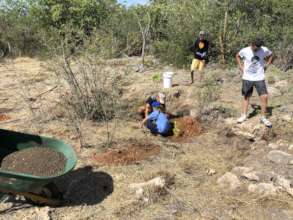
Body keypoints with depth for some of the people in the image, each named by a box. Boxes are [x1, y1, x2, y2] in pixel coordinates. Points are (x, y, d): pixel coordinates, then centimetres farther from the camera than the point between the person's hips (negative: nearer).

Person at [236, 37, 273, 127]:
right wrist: (241, 66, 1)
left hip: (259, 78, 0)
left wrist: (266, 64, 2)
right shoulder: (245, 51, -10)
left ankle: (263, 117, 7)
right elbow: (237, 56, 10)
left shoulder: (264, 50, -9)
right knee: (246, 97, 10)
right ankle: (244, 115, 22)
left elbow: (271, 55, 13)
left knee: (264, 97, -6)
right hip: (247, 78, 0)